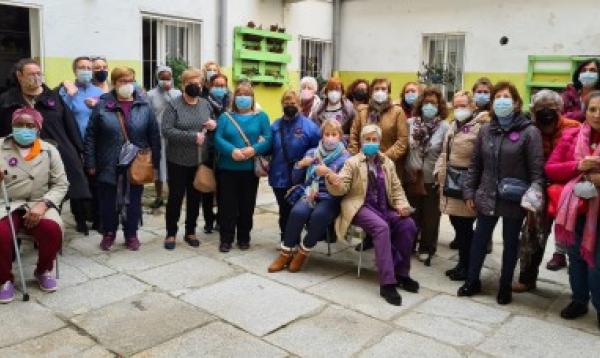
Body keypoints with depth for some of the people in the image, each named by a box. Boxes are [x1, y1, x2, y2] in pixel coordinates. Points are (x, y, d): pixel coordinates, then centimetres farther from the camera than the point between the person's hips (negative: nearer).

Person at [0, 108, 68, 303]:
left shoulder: (49, 151, 5)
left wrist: (43, 204, -13)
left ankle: (44, 270, 2)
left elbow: (61, 184, 4)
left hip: (39, 204, 1)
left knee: (53, 229, -30)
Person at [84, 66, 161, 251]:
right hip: (108, 164, -1)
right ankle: (108, 234, 29)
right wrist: (90, 163, -5)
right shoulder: (102, 105, -3)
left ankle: (131, 234, 26)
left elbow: (154, 135, 3)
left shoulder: (144, 106, 1)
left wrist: (155, 162, 0)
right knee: (108, 201, 10)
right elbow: (91, 136, -1)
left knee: (133, 201, 10)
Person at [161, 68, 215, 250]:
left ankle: (190, 232, 27)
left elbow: (213, 126, 19)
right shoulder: (173, 105, -8)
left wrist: (214, 125, -6)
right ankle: (171, 233, 20)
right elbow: (166, 130, -18)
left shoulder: (206, 104, 7)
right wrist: (193, 136, -23)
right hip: (178, 160, -4)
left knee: (195, 196, 12)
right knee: (175, 196, 5)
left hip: (200, 160, 4)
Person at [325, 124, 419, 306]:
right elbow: (341, 188, -7)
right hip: (361, 207, -5)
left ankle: (401, 273, -4)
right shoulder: (352, 162, 2)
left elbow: (396, 188, 16)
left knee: (408, 225, -21)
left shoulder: (388, 163, 15)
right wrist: (333, 181, -31)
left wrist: (402, 205, -4)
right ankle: (387, 283, -33)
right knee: (382, 227, -34)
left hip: (384, 207, 5)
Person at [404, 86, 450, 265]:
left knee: (430, 215, 10)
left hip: (432, 178, -2)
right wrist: (407, 169, 1)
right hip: (411, 177, 2)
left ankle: (426, 248, 25)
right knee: (411, 214, 13)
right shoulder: (411, 123, -1)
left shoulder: (444, 126, -8)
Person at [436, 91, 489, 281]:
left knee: (465, 226, -1)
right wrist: (440, 172, 14)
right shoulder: (453, 126, 16)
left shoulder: (479, 126, -11)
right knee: (456, 224, 13)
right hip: (450, 182, 8)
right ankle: (462, 263, 26)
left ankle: (467, 267, 14)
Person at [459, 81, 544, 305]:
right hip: (487, 197, 4)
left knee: (510, 243, 12)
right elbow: (475, 164, 8)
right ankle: (472, 281, 29)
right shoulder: (486, 130, 5)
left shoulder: (529, 132, -9)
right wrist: (469, 191, 4)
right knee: (480, 239, 13)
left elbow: (536, 169, -11)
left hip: (514, 200, -3)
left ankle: (505, 287, 27)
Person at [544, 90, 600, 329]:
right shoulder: (570, 136, 2)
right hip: (573, 209, 2)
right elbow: (550, 169, 0)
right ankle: (579, 301, 32)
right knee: (576, 258, 15)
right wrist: (578, 166, -16)